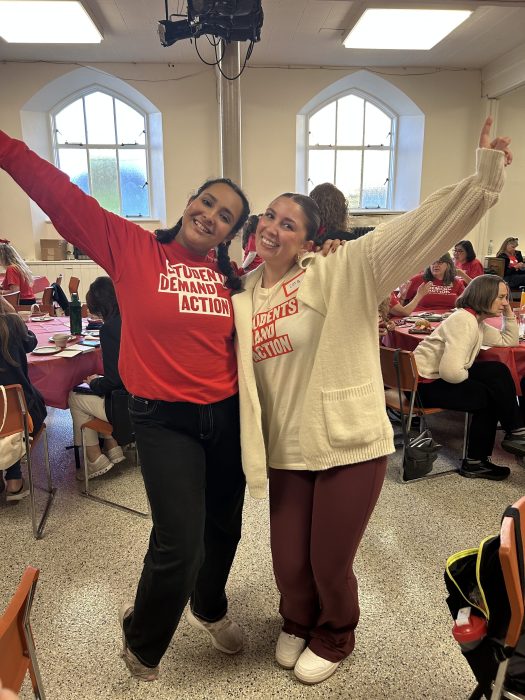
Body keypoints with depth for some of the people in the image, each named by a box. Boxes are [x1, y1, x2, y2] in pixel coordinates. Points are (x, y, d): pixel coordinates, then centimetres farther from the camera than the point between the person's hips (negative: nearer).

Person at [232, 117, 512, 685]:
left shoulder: (341, 272, -8)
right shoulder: (242, 295, 6)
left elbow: (417, 231, -17)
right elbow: (235, 368, 18)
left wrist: (485, 177, -23)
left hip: (350, 445, -4)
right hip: (286, 450, 4)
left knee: (330, 564, 11)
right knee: (289, 564, 14)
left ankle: (334, 639, 47)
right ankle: (298, 625, 52)